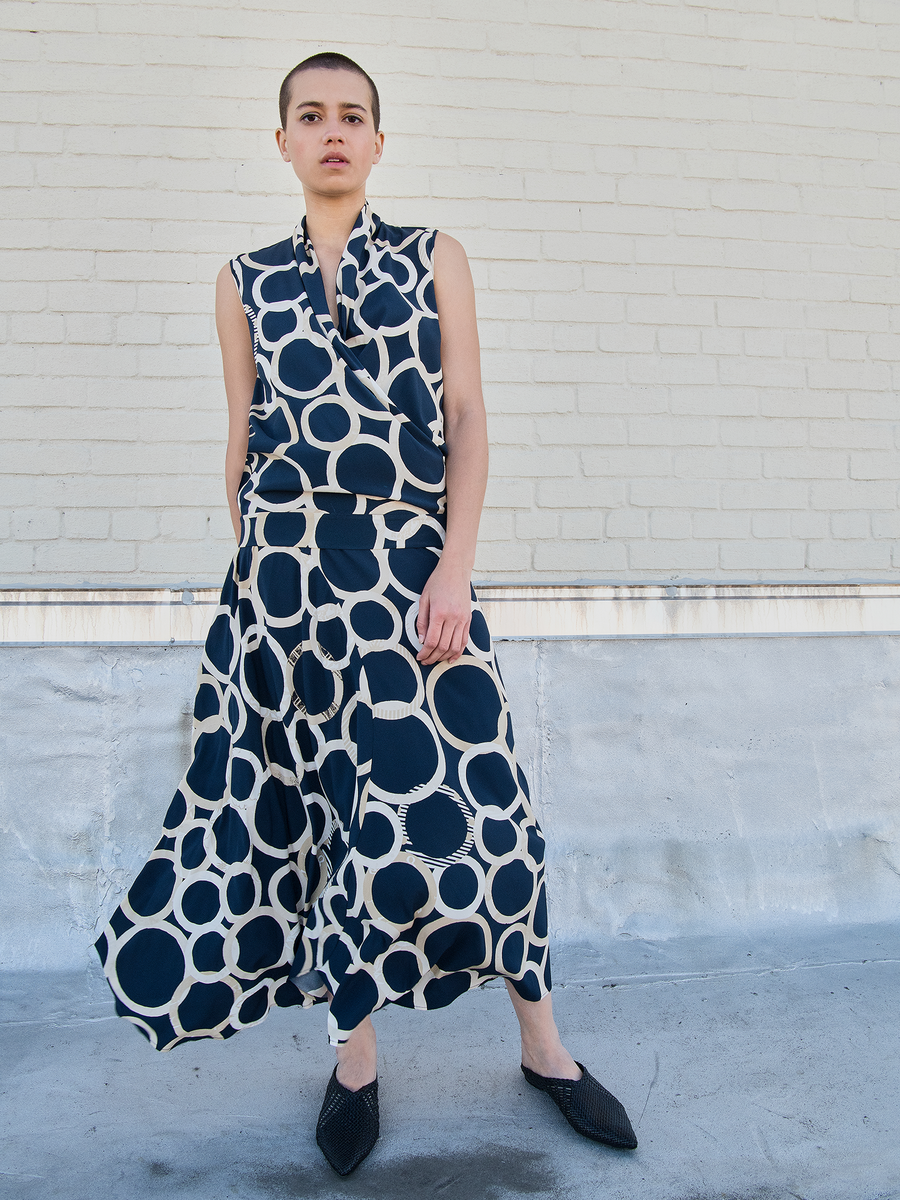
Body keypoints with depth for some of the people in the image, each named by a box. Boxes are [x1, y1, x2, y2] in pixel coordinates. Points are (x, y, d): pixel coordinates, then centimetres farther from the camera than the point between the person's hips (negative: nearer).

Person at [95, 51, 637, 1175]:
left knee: (459, 791, -3)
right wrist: (256, 569, 12)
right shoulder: (246, 280, 13)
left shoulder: (436, 259, 10)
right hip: (286, 568, 2)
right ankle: (354, 1053, 25)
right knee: (316, 799, 6)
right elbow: (243, 438, 15)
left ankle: (542, 1041, 19)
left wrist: (453, 568, -11)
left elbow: (467, 415, 1)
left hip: (412, 560, -1)